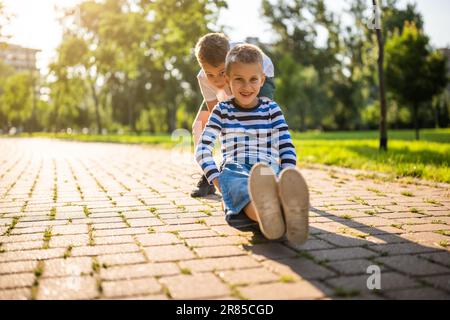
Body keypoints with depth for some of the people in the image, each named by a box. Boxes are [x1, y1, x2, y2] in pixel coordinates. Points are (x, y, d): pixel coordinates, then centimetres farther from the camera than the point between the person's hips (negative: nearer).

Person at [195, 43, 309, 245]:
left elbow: (287, 149, 8)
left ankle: (289, 211, -76)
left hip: (269, 171, 1)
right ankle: (266, 213, -76)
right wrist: (217, 180, -12)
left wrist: (288, 179, -12)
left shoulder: (272, 109, 15)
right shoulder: (222, 110, 14)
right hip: (234, 171, -1)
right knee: (241, 186, -42)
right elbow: (203, 149, 5)